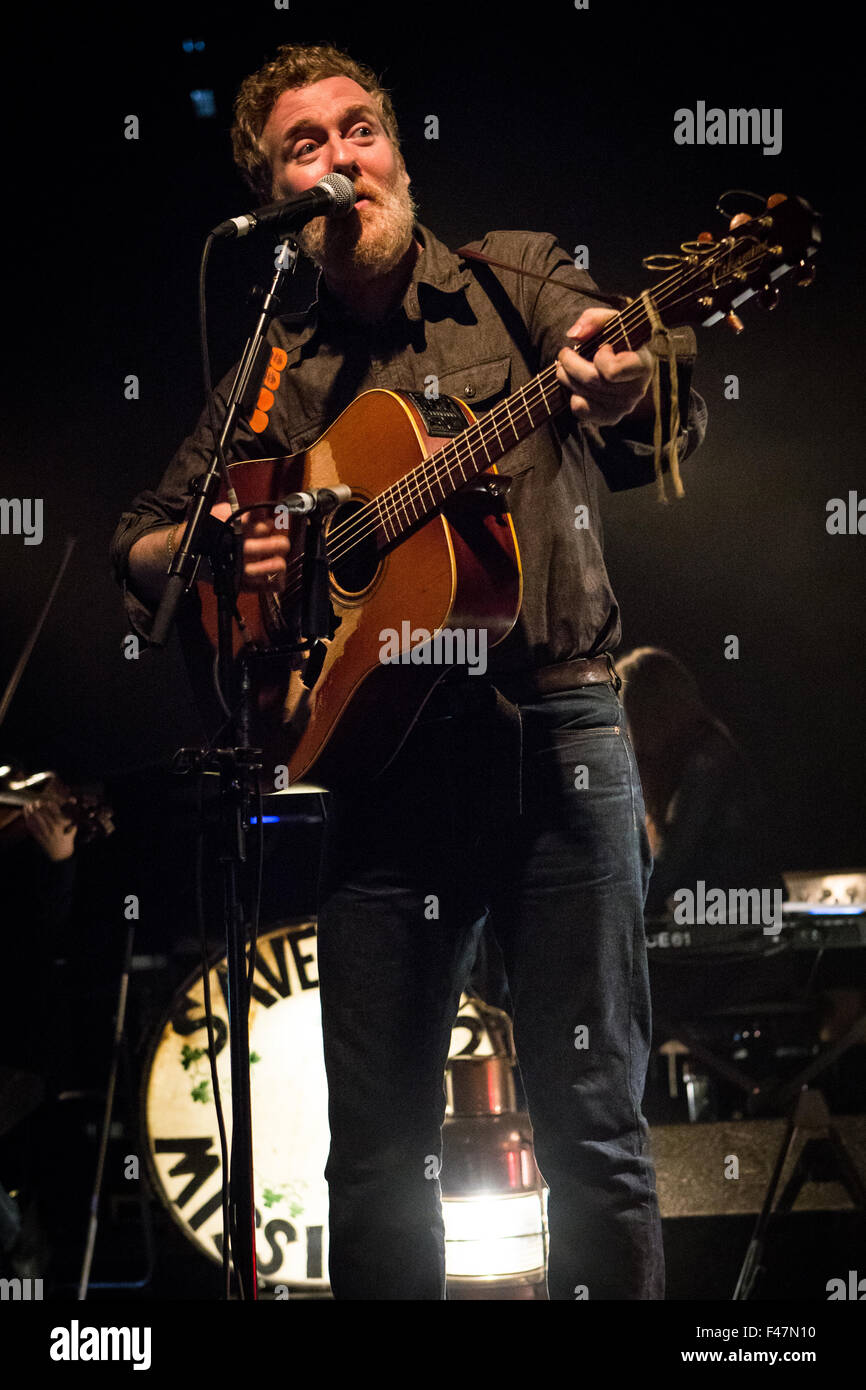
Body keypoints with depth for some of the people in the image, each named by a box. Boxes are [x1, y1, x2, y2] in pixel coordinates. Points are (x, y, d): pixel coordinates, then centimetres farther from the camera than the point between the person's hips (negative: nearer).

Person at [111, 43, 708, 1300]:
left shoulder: (517, 280, 6)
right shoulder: (276, 376, 14)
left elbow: (669, 435, -11)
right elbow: (138, 544, 22)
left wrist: (630, 394, -37)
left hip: (554, 737, -3)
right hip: (380, 760, 3)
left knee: (593, 1132, -3)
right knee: (378, 1150, 4)